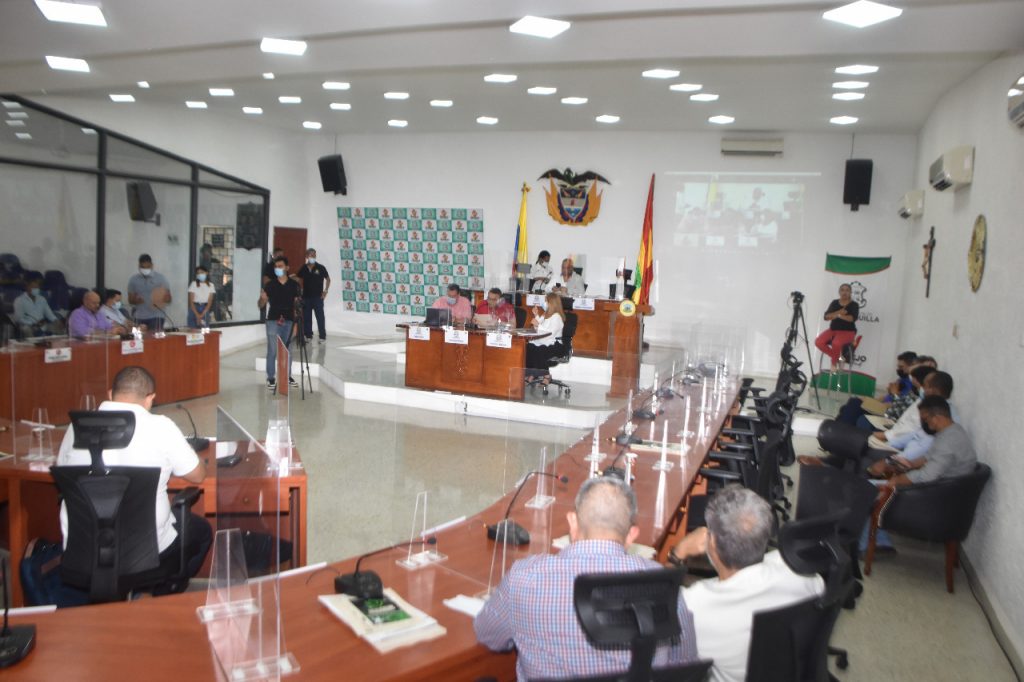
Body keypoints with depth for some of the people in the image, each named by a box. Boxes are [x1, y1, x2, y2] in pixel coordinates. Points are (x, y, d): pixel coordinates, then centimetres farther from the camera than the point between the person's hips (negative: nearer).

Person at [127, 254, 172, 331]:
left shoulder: (160, 278, 1)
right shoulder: (134, 279, 7)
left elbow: (169, 299, 0)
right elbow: (130, 299, 12)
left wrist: (163, 299, -23)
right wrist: (135, 300, -11)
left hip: (156, 317, -2)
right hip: (139, 318, 2)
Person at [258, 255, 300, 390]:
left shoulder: (294, 285, 4)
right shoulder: (269, 285, 3)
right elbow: (260, 305, 4)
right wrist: (262, 298, -18)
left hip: (289, 321, 1)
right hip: (273, 321, -1)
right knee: (272, 351, -2)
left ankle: (287, 377, 18)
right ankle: (271, 379, 4)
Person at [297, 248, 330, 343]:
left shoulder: (320, 268, -3)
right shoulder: (303, 269, 4)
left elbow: (328, 279, 5)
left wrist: (325, 291, -3)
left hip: (318, 297, -3)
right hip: (306, 296, 3)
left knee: (320, 317, -2)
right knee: (306, 318, 7)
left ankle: (323, 336, 3)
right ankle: (308, 335, 17)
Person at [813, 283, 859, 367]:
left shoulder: (854, 305, -2)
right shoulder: (834, 303, 9)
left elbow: (852, 318, -19)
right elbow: (826, 317, -2)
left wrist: (838, 315, -19)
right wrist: (838, 312, -17)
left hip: (848, 331, -5)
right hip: (833, 329, 5)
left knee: (836, 343, -37)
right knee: (818, 342, -22)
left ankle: (834, 361, -8)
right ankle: (837, 356, -3)